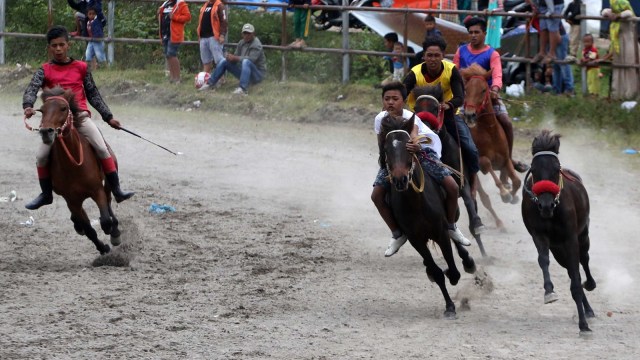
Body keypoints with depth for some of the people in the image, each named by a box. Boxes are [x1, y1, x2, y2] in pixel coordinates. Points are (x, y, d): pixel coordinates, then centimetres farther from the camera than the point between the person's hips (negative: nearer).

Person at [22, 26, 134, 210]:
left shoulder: (80, 68, 11)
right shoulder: (45, 71, 6)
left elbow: (93, 94, 17)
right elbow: (31, 89, -9)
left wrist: (108, 117, 15)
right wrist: (28, 106, -31)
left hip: (80, 116, 0)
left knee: (102, 148, -17)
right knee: (41, 156, -12)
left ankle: (116, 190, -13)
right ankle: (46, 194, 8)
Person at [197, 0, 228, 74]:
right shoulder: (204, 6, 20)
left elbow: (224, 21, -12)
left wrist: (222, 35, -20)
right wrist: (199, 36, 22)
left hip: (214, 37, -8)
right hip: (203, 37, 8)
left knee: (219, 60, -11)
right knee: (206, 61, 11)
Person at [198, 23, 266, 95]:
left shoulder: (256, 45, -15)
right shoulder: (241, 43, 8)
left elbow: (251, 59, -29)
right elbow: (236, 56, 6)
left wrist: (235, 58, -29)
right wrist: (231, 57, -18)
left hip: (257, 74, -7)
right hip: (244, 71, 7)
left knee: (246, 62, -38)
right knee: (224, 61, 1)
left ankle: (243, 89, -50)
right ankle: (211, 83, 7)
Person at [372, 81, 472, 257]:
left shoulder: (410, 118, -31)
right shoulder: (381, 119, -18)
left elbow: (414, 134, -53)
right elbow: (381, 147, -5)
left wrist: (415, 145, -74)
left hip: (423, 151, -3)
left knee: (452, 186, -17)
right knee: (377, 195, -12)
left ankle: (451, 227, 10)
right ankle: (397, 235, 9)